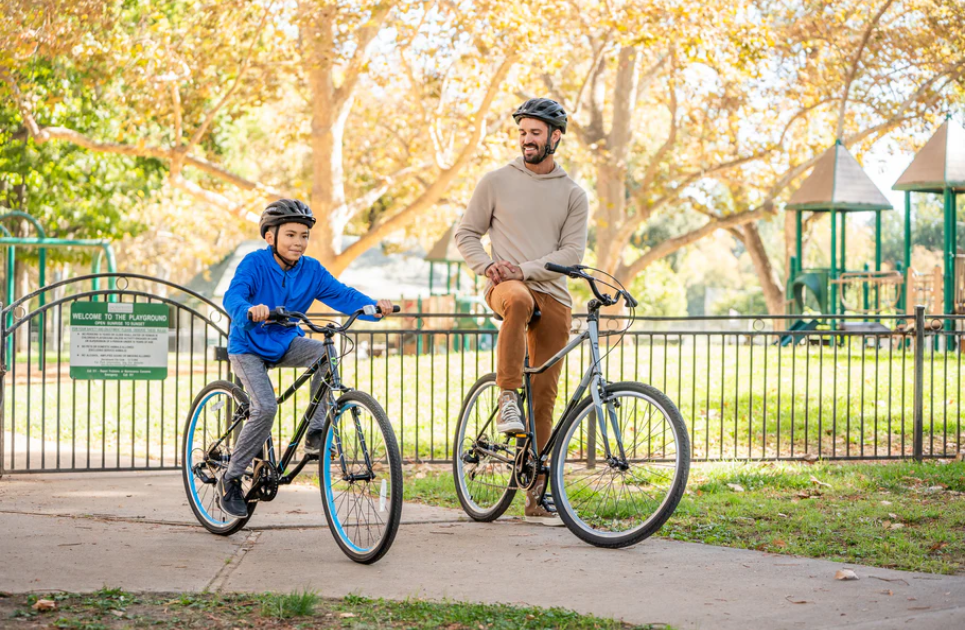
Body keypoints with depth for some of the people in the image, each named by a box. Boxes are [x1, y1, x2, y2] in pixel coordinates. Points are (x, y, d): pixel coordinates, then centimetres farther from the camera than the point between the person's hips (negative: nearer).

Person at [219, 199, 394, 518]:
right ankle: (230, 480, -8)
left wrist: (373, 306, -30)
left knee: (326, 352, -25)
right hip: (248, 348, -5)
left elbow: (341, 294, -10)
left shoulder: (311, 270, -4)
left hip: (285, 344, 5)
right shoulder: (254, 263, -19)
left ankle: (314, 432, -14)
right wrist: (249, 310, -58)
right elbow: (233, 296, -34)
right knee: (265, 408, -24)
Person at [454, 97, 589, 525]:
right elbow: (466, 234, 9)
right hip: (506, 284, -2)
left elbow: (572, 252, 0)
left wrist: (525, 268, -15)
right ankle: (507, 399, -33)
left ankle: (537, 493, 6)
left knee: (545, 396, 0)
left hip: (553, 297, 2)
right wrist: (487, 265, -11)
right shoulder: (496, 181, 7)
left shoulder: (573, 194, 9)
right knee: (519, 299, -42)